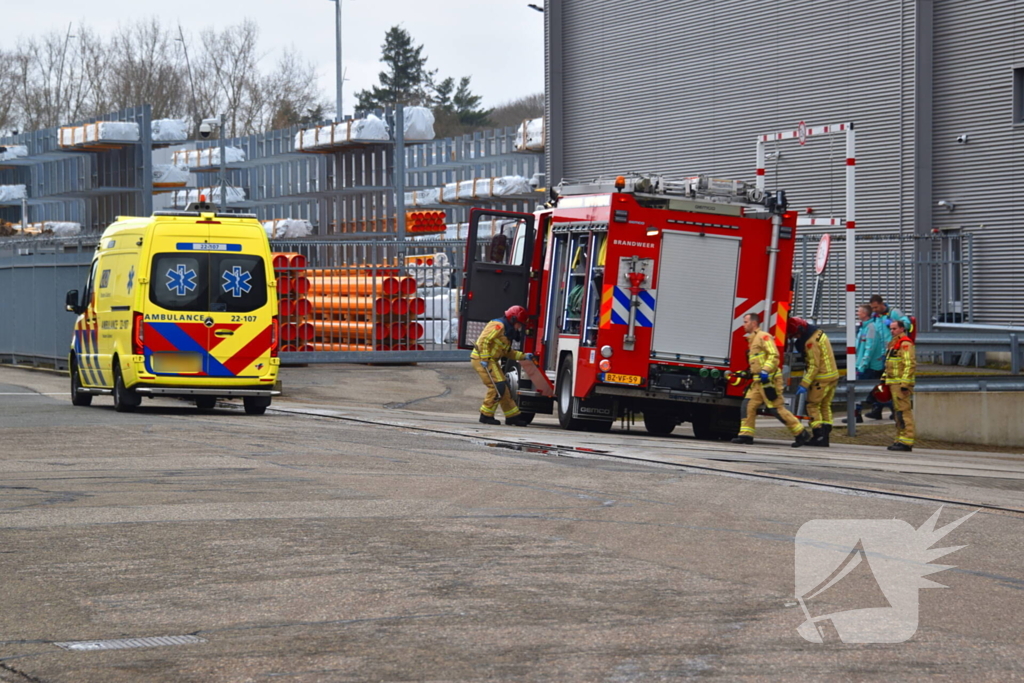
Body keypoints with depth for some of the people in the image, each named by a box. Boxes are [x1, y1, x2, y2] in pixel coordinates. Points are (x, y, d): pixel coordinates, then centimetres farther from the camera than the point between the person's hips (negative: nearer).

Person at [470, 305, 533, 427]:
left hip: (491, 361, 10)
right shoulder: (498, 325, -12)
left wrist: (524, 356, 18)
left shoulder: (507, 331, 21)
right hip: (481, 359, -10)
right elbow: (484, 340, -21)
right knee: (497, 387, -15)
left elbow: (507, 352, 25)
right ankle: (486, 415, -8)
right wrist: (484, 359, -24)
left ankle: (513, 416, 15)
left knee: (504, 389, 10)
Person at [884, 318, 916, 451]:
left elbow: (910, 364, -20)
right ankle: (900, 440, 16)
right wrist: (886, 379, 23)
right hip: (894, 384, 11)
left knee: (904, 412, -12)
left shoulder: (905, 343, -12)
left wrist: (905, 384, -23)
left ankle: (906, 442, -14)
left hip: (902, 383, -11)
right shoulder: (895, 343, 21)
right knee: (898, 412, 12)